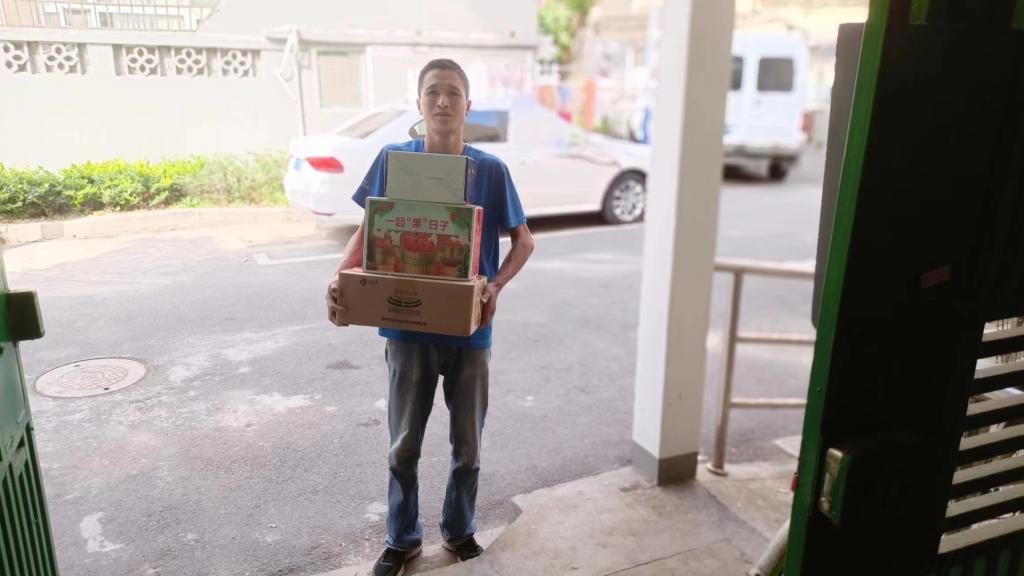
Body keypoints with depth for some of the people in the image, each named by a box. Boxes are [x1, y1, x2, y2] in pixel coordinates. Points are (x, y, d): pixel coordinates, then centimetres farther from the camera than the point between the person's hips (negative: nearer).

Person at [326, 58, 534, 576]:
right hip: (408, 327, 0)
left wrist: (496, 285, -17)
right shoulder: (393, 160, -4)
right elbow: (367, 231, 3)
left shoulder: (491, 170, -6)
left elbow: (523, 241, 2)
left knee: (467, 443, 14)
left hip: (469, 329, 0)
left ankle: (459, 530, 38)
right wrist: (341, 281, -15)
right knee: (404, 444, 13)